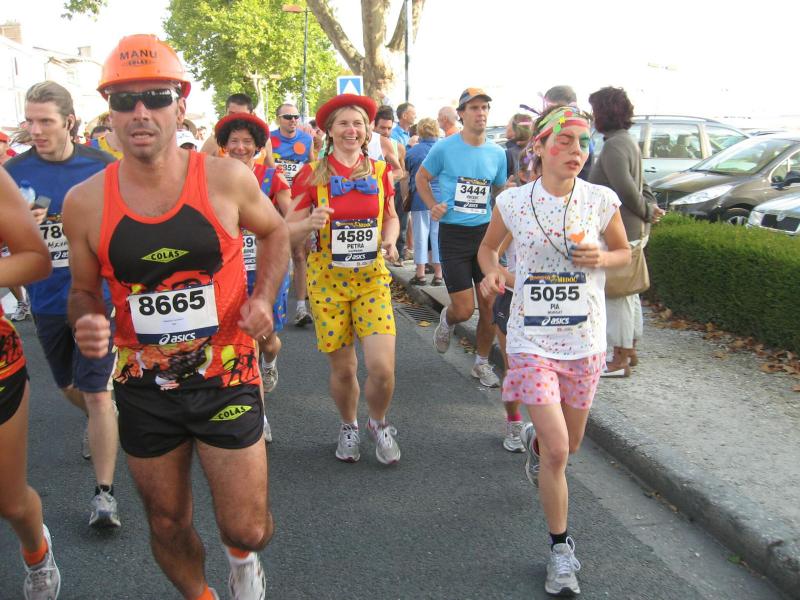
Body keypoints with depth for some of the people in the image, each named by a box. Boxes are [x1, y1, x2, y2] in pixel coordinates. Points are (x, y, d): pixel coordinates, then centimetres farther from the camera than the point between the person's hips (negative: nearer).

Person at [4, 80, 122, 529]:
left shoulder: (102, 167, -8)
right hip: (47, 301, 4)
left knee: (98, 394, -7)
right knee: (70, 386, 22)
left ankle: (105, 492, 4)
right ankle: (99, 425, 55)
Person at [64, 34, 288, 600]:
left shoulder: (227, 179, -12)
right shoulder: (85, 202, -9)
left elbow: (275, 232, 9)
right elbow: (84, 290, 6)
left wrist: (264, 297, -7)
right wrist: (87, 323, -16)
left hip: (226, 377, -1)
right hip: (144, 389, 2)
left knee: (248, 531, 5)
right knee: (168, 528, 18)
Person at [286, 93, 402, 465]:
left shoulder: (380, 172, 3)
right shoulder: (312, 174, -3)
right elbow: (289, 232, -1)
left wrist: (390, 239, -4)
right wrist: (311, 223, -22)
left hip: (372, 277, 1)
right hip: (327, 278, -1)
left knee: (382, 367, -11)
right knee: (342, 368, 6)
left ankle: (378, 424, 20)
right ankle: (349, 426, 35)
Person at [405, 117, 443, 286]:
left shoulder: (413, 151, -2)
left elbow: (405, 177, 4)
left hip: (420, 199, -1)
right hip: (442, 199, 1)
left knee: (421, 236, 6)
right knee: (438, 236, 6)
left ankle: (420, 274, 8)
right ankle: (438, 274, 8)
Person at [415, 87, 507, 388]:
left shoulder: (497, 154, 4)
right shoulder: (444, 148, -6)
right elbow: (421, 178, 8)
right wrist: (433, 205, -9)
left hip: (486, 232, 3)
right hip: (453, 235, -3)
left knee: (490, 305, 3)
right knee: (464, 309, -5)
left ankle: (482, 363, 24)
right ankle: (447, 320, 33)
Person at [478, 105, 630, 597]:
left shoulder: (601, 200, -6)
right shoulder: (513, 202, -7)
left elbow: (624, 252, 9)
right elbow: (489, 246, 11)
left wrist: (601, 258, -13)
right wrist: (492, 272, -11)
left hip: (584, 340, 2)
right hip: (532, 340, -2)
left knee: (569, 445, 18)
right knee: (557, 450, -10)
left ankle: (534, 441, 56)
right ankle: (561, 549, 11)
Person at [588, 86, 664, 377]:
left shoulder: (614, 145, -19)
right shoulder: (627, 141, 14)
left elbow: (626, 189, -25)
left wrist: (646, 212, -12)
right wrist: (650, 207, 5)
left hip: (619, 232, -10)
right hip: (632, 230, 10)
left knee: (617, 296, -2)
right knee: (628, 293, 18)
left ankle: (620, 359, 5)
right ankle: (629, 351, 29)